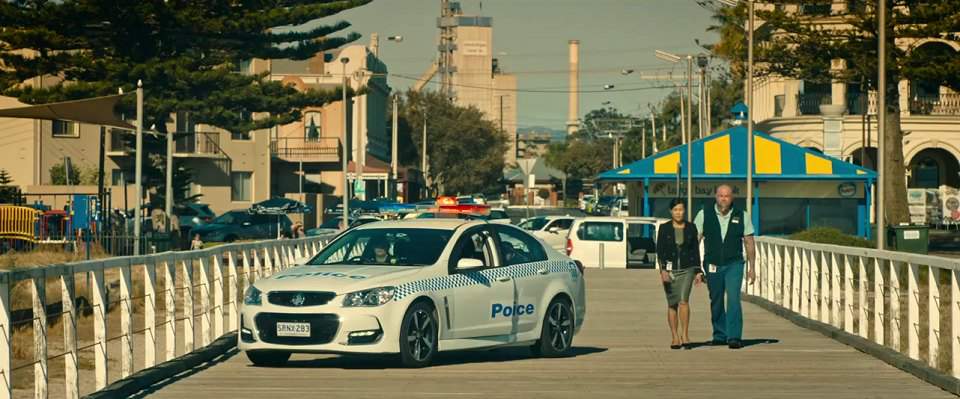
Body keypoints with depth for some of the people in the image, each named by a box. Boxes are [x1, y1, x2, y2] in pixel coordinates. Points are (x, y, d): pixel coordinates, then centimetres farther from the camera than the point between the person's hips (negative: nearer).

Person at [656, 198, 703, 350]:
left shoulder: (691, 228, 4)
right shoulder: (664, 228, 1)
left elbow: (695, 250, 8)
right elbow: (660, 250, -4)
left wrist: (698, 271, 4)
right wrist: (663, 269, -16)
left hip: (686, 269, 0)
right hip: (669, 270, 0)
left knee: (684, 300, -17)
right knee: (672, 304, 5)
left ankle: (685, 335, -15)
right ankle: (675, 337, 11)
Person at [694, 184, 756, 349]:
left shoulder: (742, 216, 1)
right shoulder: (704, 215, -1)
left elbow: (749, 243, 6)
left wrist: (751, 267, 4)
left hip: (734, 264, -2)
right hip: (712, 265, 2)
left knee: (733, 300, -15)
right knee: (716, 302, 11)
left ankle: (734, 337, -15)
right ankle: (719, 335, 27)